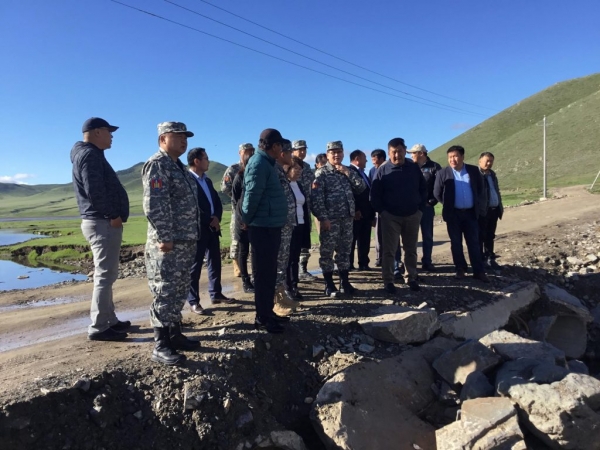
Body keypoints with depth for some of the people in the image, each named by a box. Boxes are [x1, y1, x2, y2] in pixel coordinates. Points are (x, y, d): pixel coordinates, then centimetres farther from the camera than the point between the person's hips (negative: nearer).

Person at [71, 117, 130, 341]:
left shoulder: (90, 154, 21)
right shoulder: (90, 154, -12)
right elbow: (94, 190, -23)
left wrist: (112, 216, 13)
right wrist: (112, 215, -16)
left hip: (102, 222, 11)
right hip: (102, 223, -11)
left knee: (106, 274, 15)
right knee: (104, 275, -7)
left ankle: (109, 320, 24)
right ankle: (99, 327, 0)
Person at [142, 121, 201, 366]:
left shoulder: (179, 167, 19)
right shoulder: (157, 165, -11)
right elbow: (154, 205, -20)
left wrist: (192, 236, 19)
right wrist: (165, 237, -22)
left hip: (186, 242, 10)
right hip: (168, 243, -10)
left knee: (179, 292, 15)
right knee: (165, 293, -4)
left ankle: (175, 335, 26)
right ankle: (161, 346, 5)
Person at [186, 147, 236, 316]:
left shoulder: (207, 180, 17)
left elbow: (217, 201, 16)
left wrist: (217, 218, -4)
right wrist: (210, 220, -13)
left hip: (212, 227, 8)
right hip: (198, 228, -8)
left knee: (215, 262, 13)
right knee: (195, 265, 0)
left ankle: (216, 294, 25)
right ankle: (193, 301, 9)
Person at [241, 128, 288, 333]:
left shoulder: (266, 163, 16)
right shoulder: (259, 163, -15)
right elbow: (252, 194, -19)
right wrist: (248, 220, -7)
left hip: (271, 225, 10)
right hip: (263, 226, -10)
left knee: (270, 272, 16)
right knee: (264, 273, -2)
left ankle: (268, 312, 27)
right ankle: (262, 318, 8)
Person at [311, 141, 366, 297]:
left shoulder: (347, 171, 14)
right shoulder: (321, 172, -4)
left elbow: (361, 187, 5)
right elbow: (316, 197, -12)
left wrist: (348, 172, -5)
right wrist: (323, 218, -18)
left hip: (347, 218, 6)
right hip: (330, 219, -6)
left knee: (344, 251, 12)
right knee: (327, 252, 1)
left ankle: (345, 283, 22)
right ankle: (329, 285, 11)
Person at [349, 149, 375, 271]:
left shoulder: (363, 174, 21)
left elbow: (368, 193, 19)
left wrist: (372, 214, 15)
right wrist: (355, 210, -22)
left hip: (366, 213, 8)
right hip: (356, 213, -8)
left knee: (364, 240, 11)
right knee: (352, 239, -1)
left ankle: (363, 263, 18)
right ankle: (349, 264, 6)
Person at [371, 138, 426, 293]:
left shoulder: (414, 167, 3)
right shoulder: (383, 170, -5)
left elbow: (423, 189, 10)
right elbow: (375, 194, -4)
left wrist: (420, 207, 3)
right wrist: (382, 211, -8)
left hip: (412, 215, 3)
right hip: (390, 216, -3)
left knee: (411, 250, 12)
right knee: (389, 250, 0)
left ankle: (411, 278, 24)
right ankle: (388, 281, 8)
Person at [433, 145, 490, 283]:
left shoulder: (474, 170, 2)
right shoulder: (443, 173, -4)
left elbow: (480, 188, 13)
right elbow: (437, 193, 2)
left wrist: (476, 203, 8)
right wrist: (447, 204, 5)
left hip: (471, 213, 1)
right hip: (453, 214, -1)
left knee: (474, 243, 4)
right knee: (456, 243, 6)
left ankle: (479, 271, 10)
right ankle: (460, 269, 18)